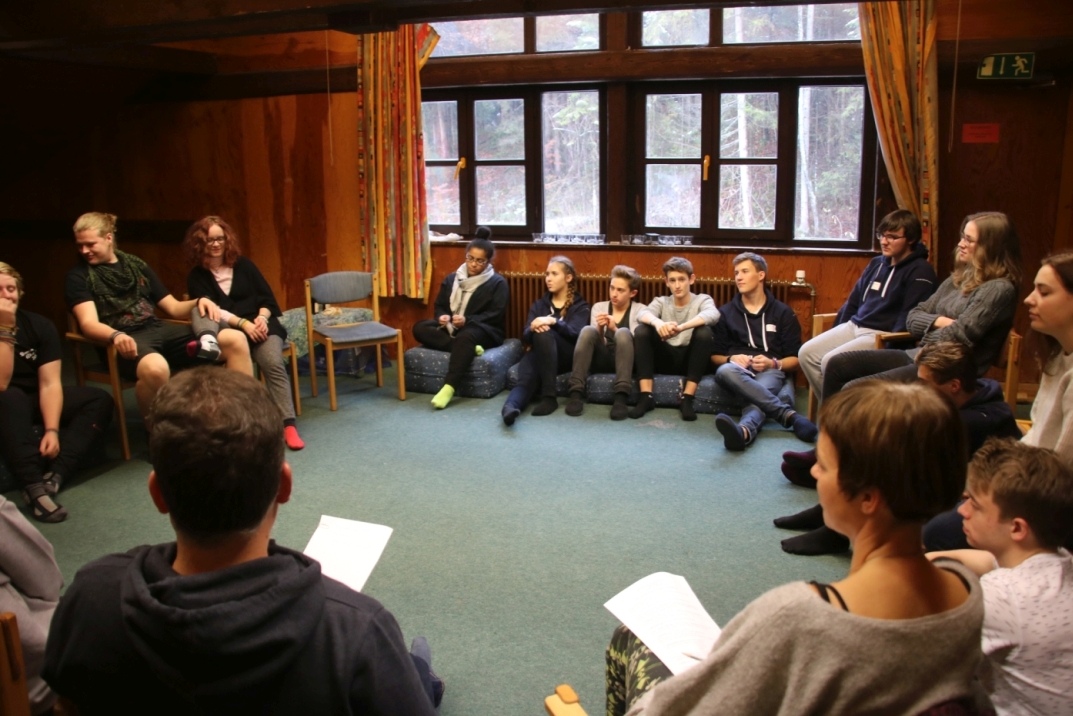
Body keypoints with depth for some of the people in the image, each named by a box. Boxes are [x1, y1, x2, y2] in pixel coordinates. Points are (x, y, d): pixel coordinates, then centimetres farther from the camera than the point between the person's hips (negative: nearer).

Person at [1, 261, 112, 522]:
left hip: (37, 399, 5)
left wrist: (52, 430, -29)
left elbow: (50, 383, -15)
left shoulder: (39, 325, -9)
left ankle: (53, 476, -32)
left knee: (100, 400, -15)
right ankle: (34, 486, -44)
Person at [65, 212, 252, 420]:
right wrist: (115, 335, -32)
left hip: (158, 330, 5)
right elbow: (89, 324, -9)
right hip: (126, 340, -5)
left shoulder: (135, 265, 20)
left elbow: (173, 308, 20)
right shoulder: (79, 276, 7)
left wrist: (199, 302, -3)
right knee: (155, 368, -42)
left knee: (236, 340, -12)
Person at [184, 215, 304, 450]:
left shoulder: (244, 265, 15)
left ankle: (289, 425, -37)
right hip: (227, 330, 1)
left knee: (274, 364, -28)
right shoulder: (197, 276, 11)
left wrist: (262, 318, -11)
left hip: (259, 325, -1)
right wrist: (242, 323, -18)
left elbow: (267, 297, 12)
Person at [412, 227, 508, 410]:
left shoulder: (498, 283, 1)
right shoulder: (452, 279, 16)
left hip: (484, 331, -5)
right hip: (452, 328, 6)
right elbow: (439, 305, 16)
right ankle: (468, 348, -33)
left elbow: (496, 315, -10)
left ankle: (449, 388, -52)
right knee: (420, 328, -21)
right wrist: (442, 317, -10)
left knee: (466, 336, -42)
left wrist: (467, 320, -24)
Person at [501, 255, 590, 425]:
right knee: (526, 379, -32)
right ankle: (510, 407, -64)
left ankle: (549, 397, -37)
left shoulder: (580, 305, 13)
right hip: (539, 354, 3)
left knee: (544, 334, -35)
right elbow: (525, 338, 9)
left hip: (567, 356, -3)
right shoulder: (539, 304, 24)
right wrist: (533, 328, -16)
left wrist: (553, 322, -26)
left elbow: (575, 334, -7)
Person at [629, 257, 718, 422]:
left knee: (704, 331, -28)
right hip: (665, 358, 2)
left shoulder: (702, 299, 1)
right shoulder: (661, 301, 7)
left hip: (689, 359, -2)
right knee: (642, 329, -20)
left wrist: (681, 327, -43)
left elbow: (713, 314, -25)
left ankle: (687, 399, -28)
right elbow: (643, 314, -16)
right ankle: (646, 397, -26)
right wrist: (658, 323, -42)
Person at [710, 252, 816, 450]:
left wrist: (773, 364, -13)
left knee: (762, 390, -40)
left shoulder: (783, 312, 13)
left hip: (772, 372, -1)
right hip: (740, 370, 1)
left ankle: (744, 430, -74)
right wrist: (731, 358, -9)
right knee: (724, 371, -38)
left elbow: (795, 359, 9)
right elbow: (715, 355, 15)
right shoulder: (725, 313, 17)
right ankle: (789, 414, -50)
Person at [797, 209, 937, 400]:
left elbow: (909, 318, -15)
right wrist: (836, 333, 15)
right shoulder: (877, 263, 16)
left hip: (882, 335, -8)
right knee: (807, 353, -8)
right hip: (853, 326, 8)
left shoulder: (920, 271, -7)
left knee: (831, 361, -26)